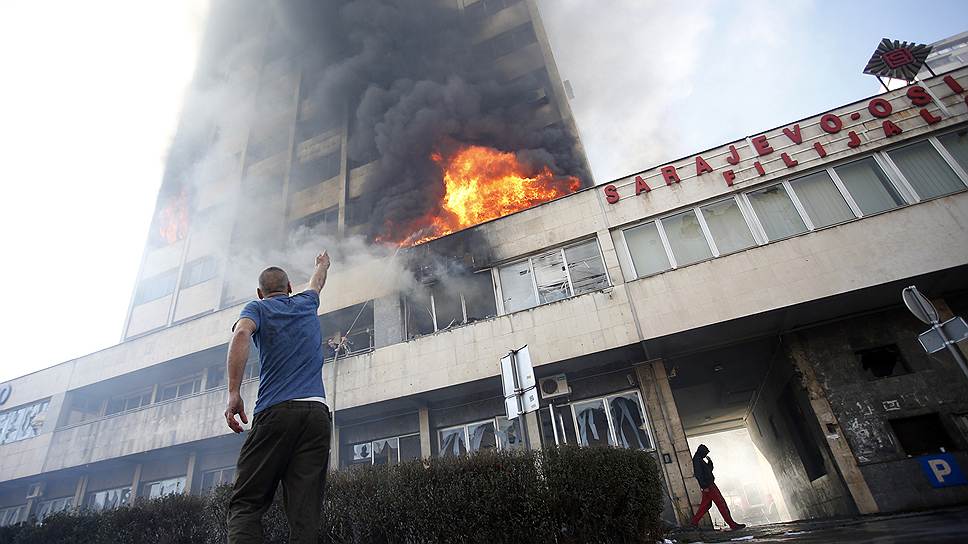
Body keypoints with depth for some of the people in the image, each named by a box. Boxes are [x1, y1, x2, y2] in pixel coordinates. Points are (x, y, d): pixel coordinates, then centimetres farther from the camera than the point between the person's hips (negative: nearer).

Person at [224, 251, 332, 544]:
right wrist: (322, 264, 68)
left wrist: (233, 392, -14)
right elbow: (317, 283, 47)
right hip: (317, 412, 3)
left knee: (246, 504, 0)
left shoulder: (257, 308, 13)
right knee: (305, 514, -1)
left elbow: (241, 334, -10)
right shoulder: (306, 304, 23)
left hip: (276, 411, -3)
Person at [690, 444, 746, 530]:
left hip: (708, 485, 10)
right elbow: (698, 474, -22)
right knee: (721, 503, -6)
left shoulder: (700, 460, 18)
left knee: (705, 505, 13)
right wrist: (704, 486, -25)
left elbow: (709, 469, 24)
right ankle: (732, 525, -2)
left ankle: (695, 521, 16)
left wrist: (709, 461, 10)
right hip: (708, 485, -10)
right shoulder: (697, 460, -14)